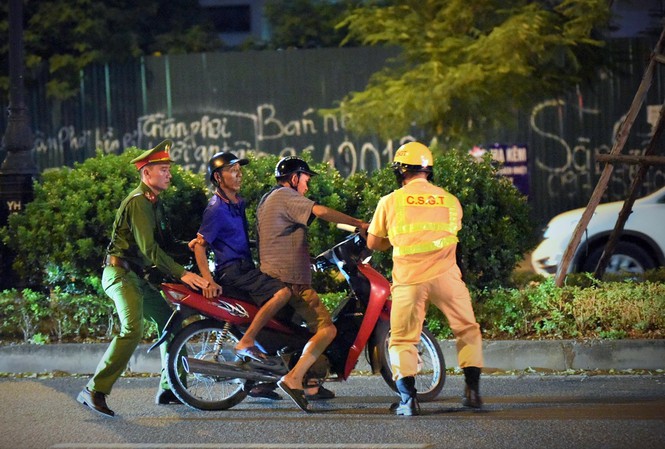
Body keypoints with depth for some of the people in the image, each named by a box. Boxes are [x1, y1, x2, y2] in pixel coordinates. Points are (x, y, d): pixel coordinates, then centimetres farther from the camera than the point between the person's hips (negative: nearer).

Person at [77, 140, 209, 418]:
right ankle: (95, 391, -27)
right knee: (132, 329, -25)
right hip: (121, 273, -10)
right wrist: (182, 274, -26)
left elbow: (164, 244, 18)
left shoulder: (154, 203, 18)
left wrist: (187, 247, -3)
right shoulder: (138, 202, -14)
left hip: (138, 277, 10)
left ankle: (168, 389, 15)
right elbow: (148, 248, -22)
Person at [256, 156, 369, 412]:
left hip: (271, 277, 11)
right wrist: (359, 224, -15)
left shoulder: (266, 200, 23)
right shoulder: (285, 196, -8)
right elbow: (321, 212, -20)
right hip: (290, 280, -11)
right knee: (327, 329, -17)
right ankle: (294, 379, -27)